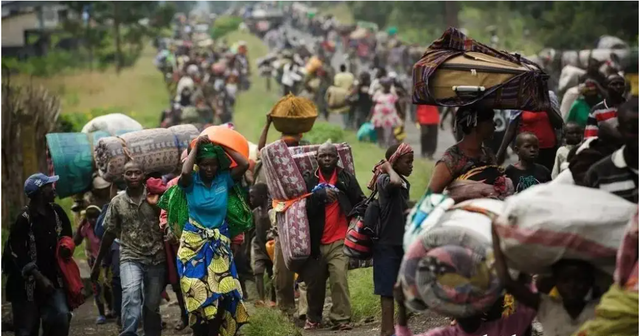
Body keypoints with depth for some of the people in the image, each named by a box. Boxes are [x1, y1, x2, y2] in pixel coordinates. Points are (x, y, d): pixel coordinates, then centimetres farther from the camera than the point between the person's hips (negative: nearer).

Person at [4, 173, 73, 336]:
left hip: (52, 279, 5)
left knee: (61, 316, -14)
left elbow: (66, 236, 19)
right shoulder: (24, 219, -17)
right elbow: (17, 254, -17)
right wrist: (40, 278, -19)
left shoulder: (56, 212, 2)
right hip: (26, 282, -5)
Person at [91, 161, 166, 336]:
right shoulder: (117, 202, 4)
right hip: (130, 258, 0)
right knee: (131, 294, -27)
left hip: (156, 259, 0)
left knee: (152, 306, 6)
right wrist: (97, 263, 13)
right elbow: (110, 233, 11)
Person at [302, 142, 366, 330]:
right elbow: (302, 206, -9)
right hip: (315, 242, 2)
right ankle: (313, 318, 25)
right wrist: (320, 194, -23)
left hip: (339, 241, -2)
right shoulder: (308, 180, 5)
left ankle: (342, 318, -8)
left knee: (339, 279, -14)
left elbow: (360, 204, 0)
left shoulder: (347, 179, 3)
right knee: (314, 282, 9)